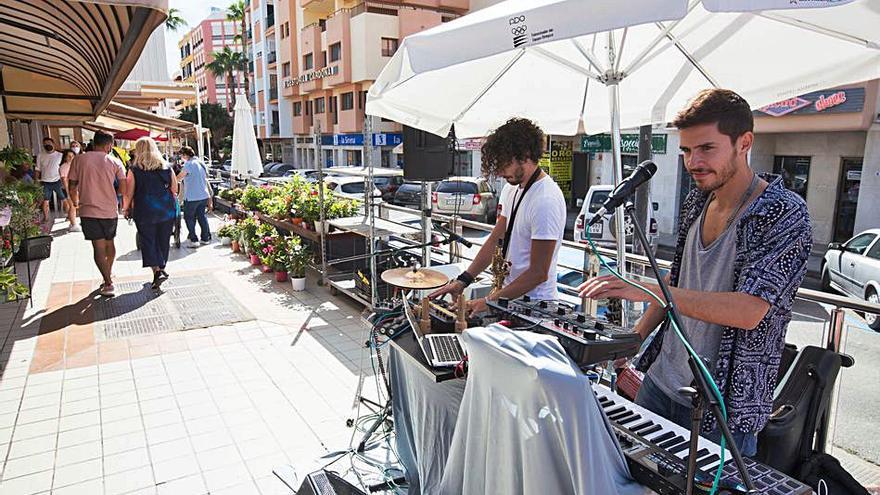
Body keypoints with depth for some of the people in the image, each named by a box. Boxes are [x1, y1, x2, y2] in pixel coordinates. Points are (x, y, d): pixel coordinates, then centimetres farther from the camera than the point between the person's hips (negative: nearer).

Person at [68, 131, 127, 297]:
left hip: (89, 211, -1)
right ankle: (109, 274, 34)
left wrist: (76, 202, 22)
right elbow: (124, 186, -4)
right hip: (110, 211, 1)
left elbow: (72, 186, 4)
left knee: (99, 248, -1)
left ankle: (108, 284, -6)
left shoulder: (80, 159, 0)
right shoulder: (114, 161, -1)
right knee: (110, 243, 20)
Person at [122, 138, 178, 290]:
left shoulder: (134, 169, -6)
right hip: (167, 211, 3)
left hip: (144, 211, -3)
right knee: (163, 242, 13)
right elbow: (175, 190, 6)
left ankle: (157, 271, -13)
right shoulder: (167, 168, 3)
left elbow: (128, 194, -6)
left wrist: (126, 208, 9)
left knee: (148, 241, 3)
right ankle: (161, 268, 22)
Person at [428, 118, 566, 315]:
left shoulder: (546, 201, -22)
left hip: (533, 305, -7)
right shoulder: (511, 189, 7)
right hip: (510, 295, 8)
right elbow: (496, 240, 7)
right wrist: (463, 281, -2)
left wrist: (490, 301, -20)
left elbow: (538, 273, -22)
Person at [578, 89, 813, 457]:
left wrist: (645, 289, -33)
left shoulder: (785, 215, -16)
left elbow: (749, 311, -27)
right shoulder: (697, 200, 5)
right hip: (660, 381, 7)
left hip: (724, 405, -6)